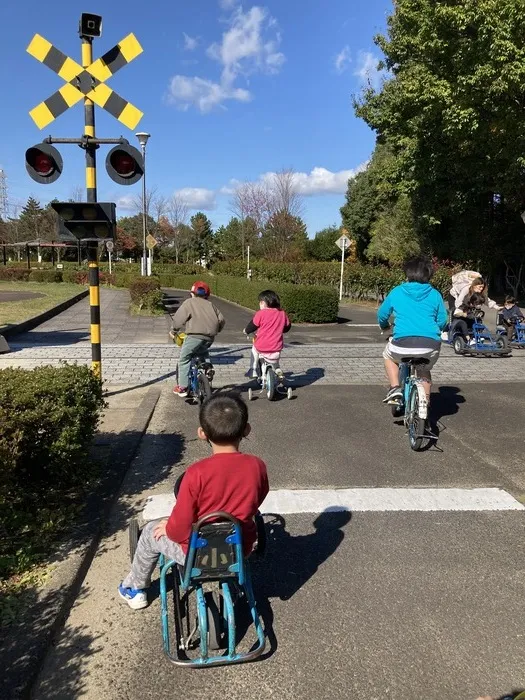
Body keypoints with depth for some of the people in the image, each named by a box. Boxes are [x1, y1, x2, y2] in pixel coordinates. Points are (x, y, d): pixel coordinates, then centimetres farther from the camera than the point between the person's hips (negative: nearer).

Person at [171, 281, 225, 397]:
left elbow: (178, 318, 1)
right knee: (203, 355, 34)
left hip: (195, 335, -5)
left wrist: (173, 330, 16)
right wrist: (215, 331, 31)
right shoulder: (210, 305, 20)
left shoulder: (189, 303, 6)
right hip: (209, 337, 5)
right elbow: (221, 320, 16)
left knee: (184, 360, 9)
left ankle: (182, 388, 8)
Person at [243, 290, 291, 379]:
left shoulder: (261, 313, -8)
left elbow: (252, 326, 0)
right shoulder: (282, 313, 3)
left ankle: (253, 371, 28)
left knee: (254, 348, 31)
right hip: (276, 348, 3)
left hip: (261, 347, -3)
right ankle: (277, 369, 27)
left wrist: (246, 331, 21)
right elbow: (288, 326, 15)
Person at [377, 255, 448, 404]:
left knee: (388, 356, 32)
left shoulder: (396, 292, 12)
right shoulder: (435, 294, 13)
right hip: (430, 347, 2)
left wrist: (384, 326, 43)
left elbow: (382, 314, 21)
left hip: (403, 344, -2)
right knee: (424, 371, 33)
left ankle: (395, 389, 17)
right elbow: (442, 321, 14)